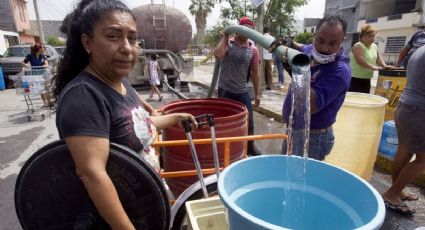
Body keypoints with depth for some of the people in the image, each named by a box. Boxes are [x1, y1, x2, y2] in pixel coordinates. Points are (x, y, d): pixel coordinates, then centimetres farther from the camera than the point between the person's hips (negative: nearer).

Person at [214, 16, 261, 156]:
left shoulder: (253, 50, 2)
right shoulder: (227, 43, -3)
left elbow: (254, 73, 5)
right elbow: (218, 55, -26)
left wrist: (257, 94, 5)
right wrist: (224, 37, -12)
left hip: (242, 92, 2)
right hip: (224, 90, -2)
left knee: (249, 120, 8)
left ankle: (250, 146, 30)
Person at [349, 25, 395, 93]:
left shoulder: (374, 46, 15)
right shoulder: (358, 46, -12)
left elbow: (378, 58, 16)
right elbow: (360, 60, -24)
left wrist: (385, 66, -2)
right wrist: (372, 67, -28)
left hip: (367, 79, 9)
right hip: (355, 78, -9)